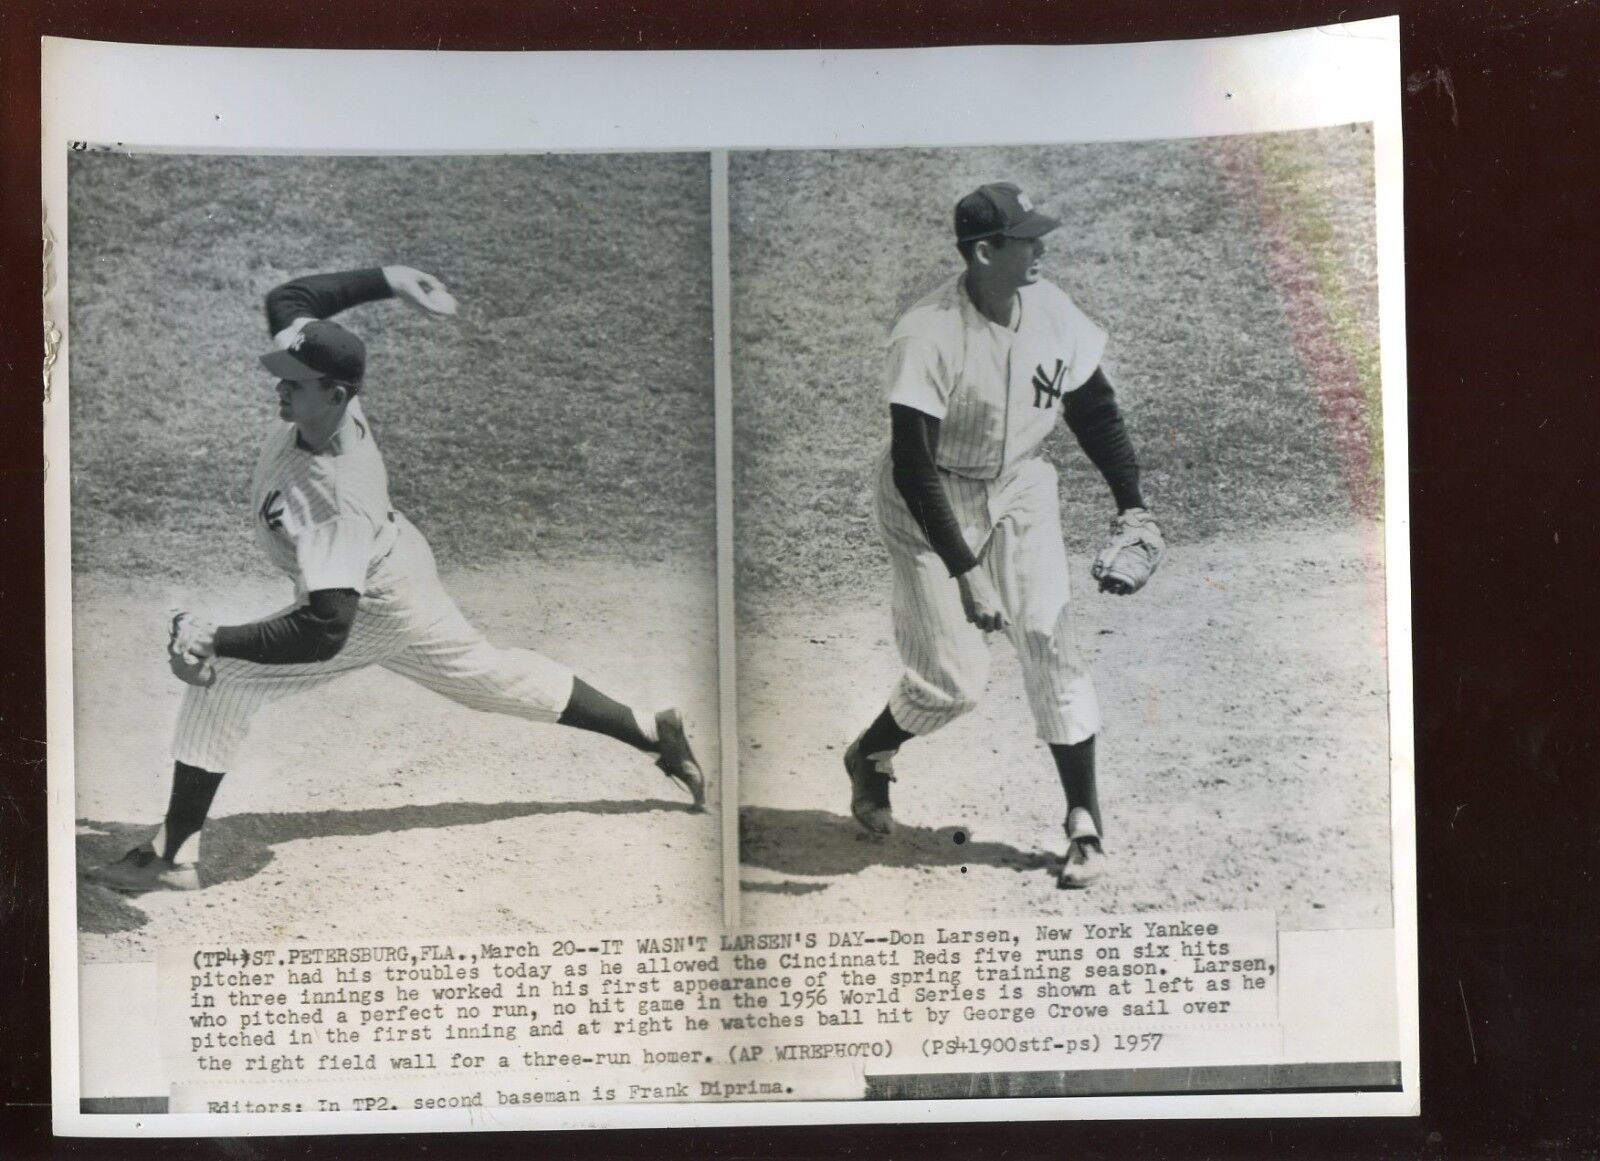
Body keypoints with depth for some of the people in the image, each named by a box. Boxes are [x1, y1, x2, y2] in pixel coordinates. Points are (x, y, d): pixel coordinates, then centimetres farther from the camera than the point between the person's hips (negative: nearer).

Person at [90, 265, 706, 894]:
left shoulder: (338, 501, -42)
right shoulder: (323, 396, -22)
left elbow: (325, 632, -47)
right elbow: (287, 299, -5)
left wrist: (216, 639, -49)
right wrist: (387, 279, -13)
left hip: (374, 609, -9)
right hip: (399, 563, 9)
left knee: (219, 677, -15)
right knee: (493, 676, 24)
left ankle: (173, 856, -9)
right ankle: (654, 730, 35)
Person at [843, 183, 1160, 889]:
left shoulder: (1052, 312, -9)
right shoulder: (927, 335, -27)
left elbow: (1094, 412, 5)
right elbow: (912, 467, -28)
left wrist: (1132, 506, -5)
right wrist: (964, 571, -31)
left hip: (1019, 491, 5)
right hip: (931, 505, -5)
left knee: (1049, 644, -3)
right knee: (954, 678, -5)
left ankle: (1084, 823, 6)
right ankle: (868, 757, 27)